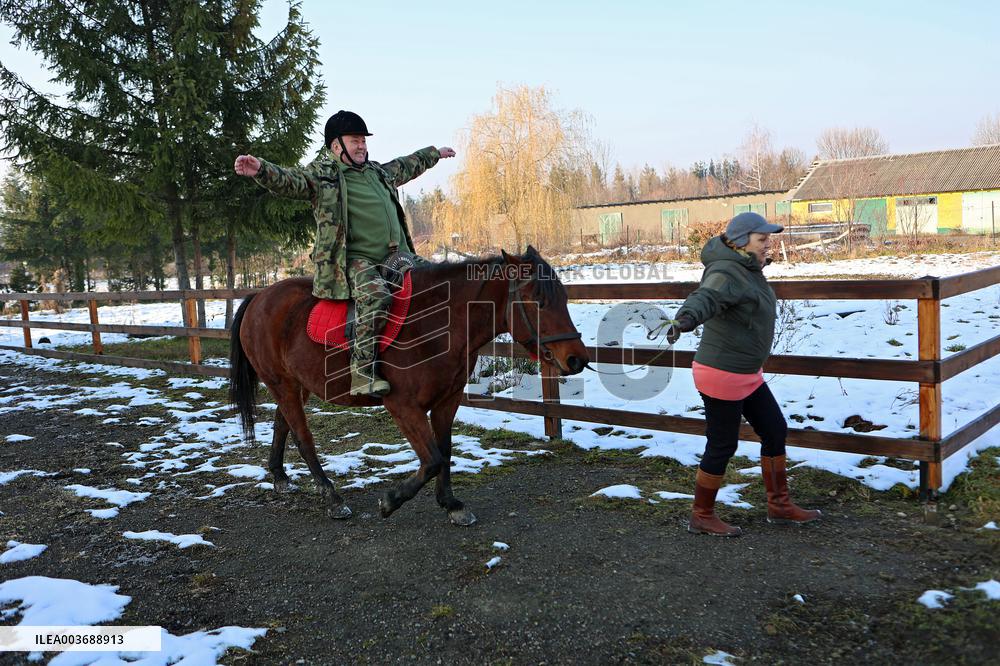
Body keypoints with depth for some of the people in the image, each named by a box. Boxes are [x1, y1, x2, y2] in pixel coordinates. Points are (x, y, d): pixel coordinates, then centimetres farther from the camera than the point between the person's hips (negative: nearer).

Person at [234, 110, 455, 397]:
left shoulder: (379, 172, 23)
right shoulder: (320, 174, 1)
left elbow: (408, 166, 41)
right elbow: (289, 180, -16)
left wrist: (435, 152, 53)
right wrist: (261, 170, -36)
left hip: (394, 255, 8)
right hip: (353, 259, -8)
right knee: (376, 296, -35)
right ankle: (362, 371, -31)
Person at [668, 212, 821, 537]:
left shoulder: (747, 270, 9)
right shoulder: (726, 274, -21)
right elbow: (705, 298, -42)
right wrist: (685, 319, -64)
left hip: (746, 374, 10)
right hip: (721, 374, -10)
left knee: (775, 430, 15)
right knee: (722, 446, 0)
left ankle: (779, 505, 29)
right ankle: (701, 517, 16)